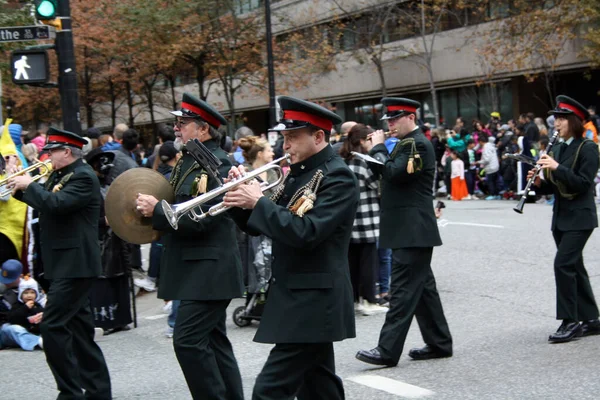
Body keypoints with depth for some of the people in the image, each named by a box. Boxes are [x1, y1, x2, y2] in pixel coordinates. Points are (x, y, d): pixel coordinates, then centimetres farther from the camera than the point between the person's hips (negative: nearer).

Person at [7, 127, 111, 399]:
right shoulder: (59, 175, 15)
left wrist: (29, 185, -14)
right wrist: (20, 189, 7)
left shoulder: (83, 177, -15)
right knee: (79, 327, 13)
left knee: (53, 326, -13)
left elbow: (56, 204, -27)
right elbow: (45, 202, 21)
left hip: (75, 264, -10)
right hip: (65, 263, 10)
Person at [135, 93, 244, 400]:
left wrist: (157, 210, -17)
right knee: (212, 340, 13)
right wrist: (151, 209, 7)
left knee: (188, 340, -12)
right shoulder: (188, 161, 14)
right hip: (195, 268, 10)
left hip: (208, 270, -10)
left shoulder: (217, 164, -15)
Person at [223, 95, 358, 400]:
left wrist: (259, 201, -19)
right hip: (297, 296, 9)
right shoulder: (298, 174, 13)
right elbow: (261, 225, 16)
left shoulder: (338, 177, -14)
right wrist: (242, 198, -2)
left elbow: (306, 233, -26)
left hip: (313, 299, -9)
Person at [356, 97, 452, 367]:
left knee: (404, 288, -10)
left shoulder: (417, 144, -13)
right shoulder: (407, 143, 17)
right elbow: (386, 172, 18)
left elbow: (393, 173, -23)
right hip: (410, 230, 10)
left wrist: (378, 147, -11)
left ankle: (388, 350, -11)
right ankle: (439, 343, 21)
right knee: (421, 286, 13)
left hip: (412, 230, -10)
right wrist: (377, 149, 3)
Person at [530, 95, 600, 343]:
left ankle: (570, 322, -9)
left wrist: (557, 168, -25)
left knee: (563, 263, -15)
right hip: (561, 217, 8)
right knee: (574, 267, 10)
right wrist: (540, 182, -5)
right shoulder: (557, 149, 11)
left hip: (580, 218, -8)